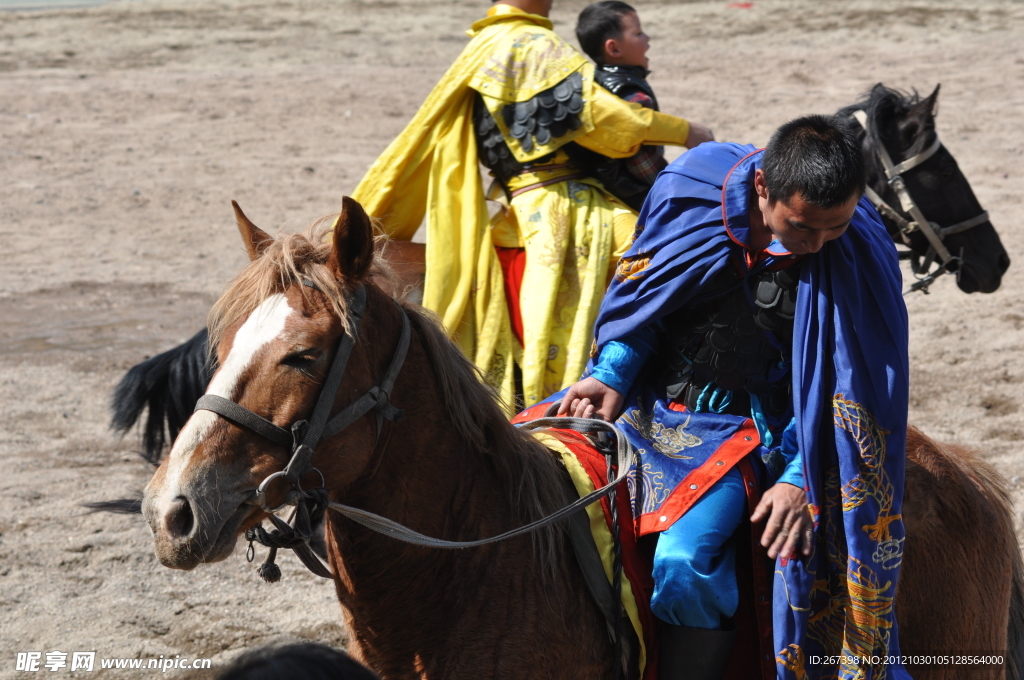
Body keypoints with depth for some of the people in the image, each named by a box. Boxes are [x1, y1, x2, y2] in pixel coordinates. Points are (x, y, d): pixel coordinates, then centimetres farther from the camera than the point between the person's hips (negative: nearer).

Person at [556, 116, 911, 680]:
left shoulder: (859, 255, -14)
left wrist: (796, 479, -15)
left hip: (748, 425, -4)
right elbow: (639, 300, 4)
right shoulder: (691, 188, -11)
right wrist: (610, 378, -9)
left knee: (683, 560, -28)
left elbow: (836, 388, -6)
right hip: (652, 397, 4)